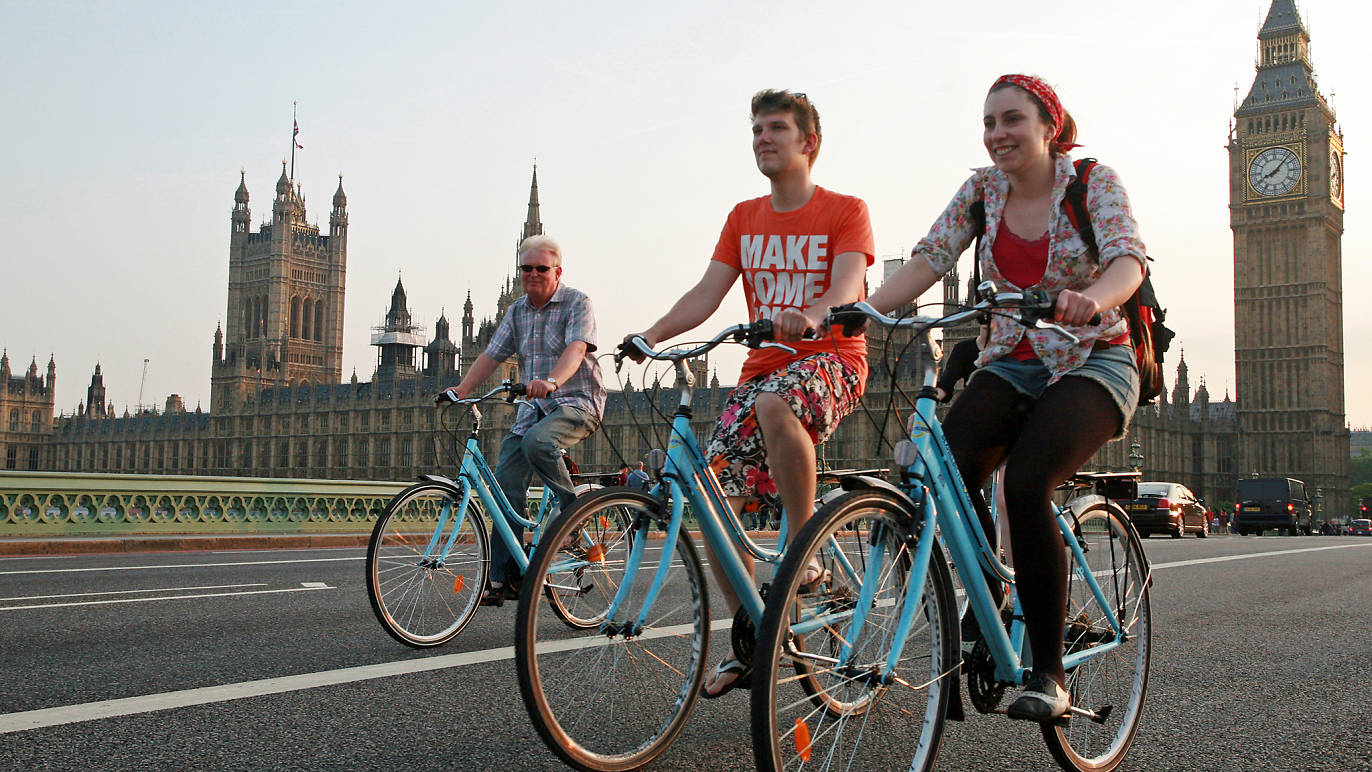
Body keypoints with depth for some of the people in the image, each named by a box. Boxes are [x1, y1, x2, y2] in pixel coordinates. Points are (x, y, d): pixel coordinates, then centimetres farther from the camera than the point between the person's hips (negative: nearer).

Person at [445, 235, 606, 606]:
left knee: (537, 441, -36)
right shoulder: (517, 312, 14)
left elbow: (576, 349, -22)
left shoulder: (577, 303, -5)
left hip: (577, 402, -6)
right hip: (534, 406, 6)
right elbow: (492, 354, 9)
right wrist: (462, 389, -8)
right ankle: (504, 577, -2)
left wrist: (552, 381, -41)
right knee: (506, 479, -7)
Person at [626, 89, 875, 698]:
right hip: (762, 366, 5)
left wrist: (810, 317, -41)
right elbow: (707, 293, 3)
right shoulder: (744, 219, 13)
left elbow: (845, 284, -18)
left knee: (774, 403, -41)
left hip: (831, 357, -5)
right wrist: (650, 335, -14)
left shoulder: (845, 211, -1)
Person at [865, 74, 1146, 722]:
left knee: (1025, 484, -29)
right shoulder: (982, 190, 6)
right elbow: (928, 259, -4)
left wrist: (1089, 298, -47)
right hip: (1010, 366, 4)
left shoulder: (1094, 182, -6)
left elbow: (1128, 259, -23)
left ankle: (1049, 673, -16)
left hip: (1092, 365, -4)